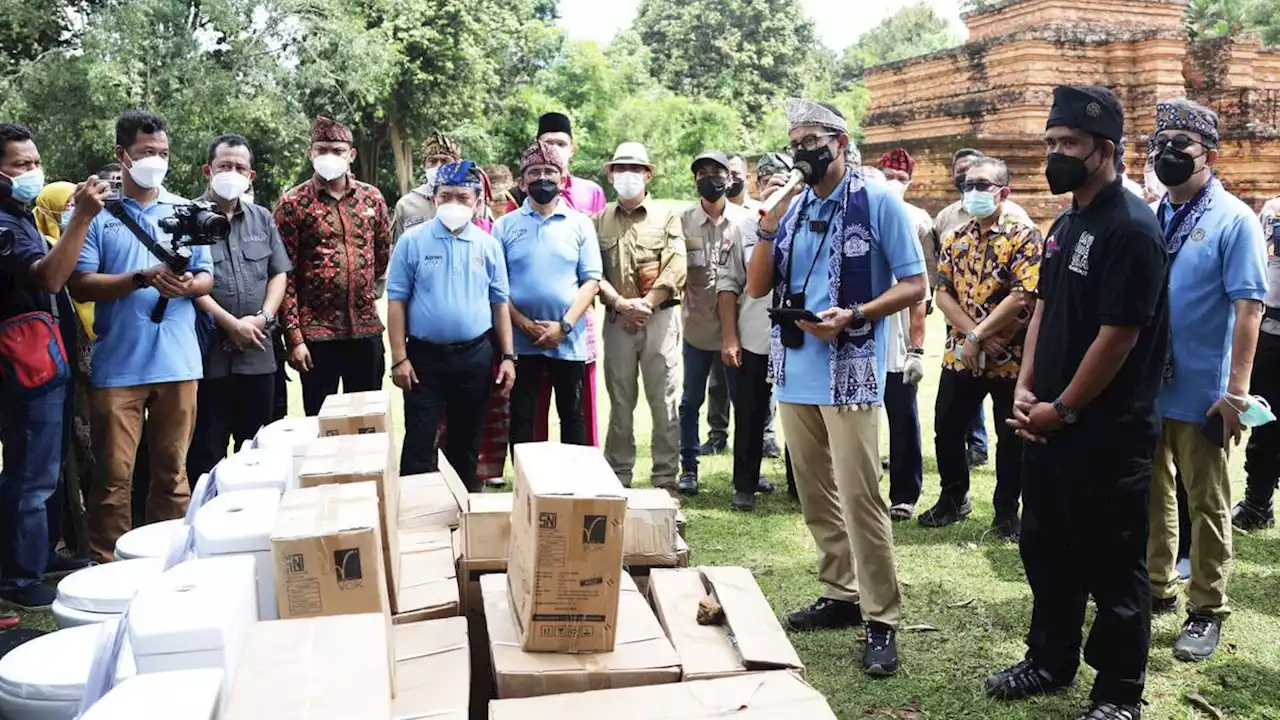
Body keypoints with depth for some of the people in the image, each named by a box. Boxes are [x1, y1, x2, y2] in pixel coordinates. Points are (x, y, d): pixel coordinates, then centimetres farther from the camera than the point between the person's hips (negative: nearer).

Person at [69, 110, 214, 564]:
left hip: (177, 361, 3)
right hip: (118, 365, -2)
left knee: (172, 470, 10)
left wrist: (187, 285, -12)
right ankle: (107, 567, 10)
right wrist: (142, 278, -17)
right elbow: (81, 284, -5)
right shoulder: (97, 214, 2)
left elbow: (207, 277, 11)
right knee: (114, 474, 1)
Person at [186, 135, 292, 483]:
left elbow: (279, 274, 11)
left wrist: (262, 317, -5)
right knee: (206, 450, 3)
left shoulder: (263, 219, 12)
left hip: (257, 352, 5)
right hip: (208, 352, -5)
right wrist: (230, 323, -14)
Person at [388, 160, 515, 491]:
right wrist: (399, 357, -9)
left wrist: (508, 356, 2)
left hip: (476, 356, 2)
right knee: (419, 442, 0)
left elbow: (499, 302, 7)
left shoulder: (488, 245, 3)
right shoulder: (412, 241, -4)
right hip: (425, 355, -2)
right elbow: (397, 301, -4)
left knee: (467, 441, 15)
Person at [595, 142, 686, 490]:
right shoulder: (600, 220, 11)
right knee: (620, 402, 7)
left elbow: (676, 268, -4)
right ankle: (618, 478, 14)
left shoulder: (666, 214, 6)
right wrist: (620, 303, -11)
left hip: (660, 316, -2)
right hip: (617, 320, 2)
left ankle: (665, 480, 6)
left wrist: (645, 303, -11)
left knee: (664, 402, 0)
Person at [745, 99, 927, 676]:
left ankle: (881, 620, 3)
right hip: (795, 371, 6)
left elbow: (914, 285, -5)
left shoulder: (878, 203, -5)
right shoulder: (790, 208, 10)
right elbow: (757, 288, 8)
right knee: (815, 496, 13)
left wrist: (853, 315, -19)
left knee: (859, 499, -7)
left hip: (851, 372, -6)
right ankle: (841, 594, 27)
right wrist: (768, 225, -5)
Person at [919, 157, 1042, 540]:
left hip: (1012, 358, -5)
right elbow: (943, 292, 1)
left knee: (1011, 438, 7)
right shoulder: (955, 238, 7)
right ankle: (954, 498, 32)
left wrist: (977, 336, -18)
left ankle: (1007, 511, 23)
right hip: (960, 356, 5)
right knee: (946, 429, 12)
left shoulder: (1025, 235, -10)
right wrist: (972, 333, -14)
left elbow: (1022, 297, -19)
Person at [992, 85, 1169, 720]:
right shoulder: (1066, 224, 11)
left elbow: (1118, 336, -20)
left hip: (1107, 432, -8)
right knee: (1046, 550, 18)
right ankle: (1050, 662, 35)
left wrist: (1062, 409, -13)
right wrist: (1025, 388, 4)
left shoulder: (1131, 228, -16)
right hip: (1048, 423, 9)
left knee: (1112, 567, 5)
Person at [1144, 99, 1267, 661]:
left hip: (1202, 392, -5)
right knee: (1151, 495, 17)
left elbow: (1248, 308, -14)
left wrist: (1236, 391, -19)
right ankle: (1156, 589, 33)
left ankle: (1206, 611, 20)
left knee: (1206, 505, 8)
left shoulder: (1233, 219, -10)